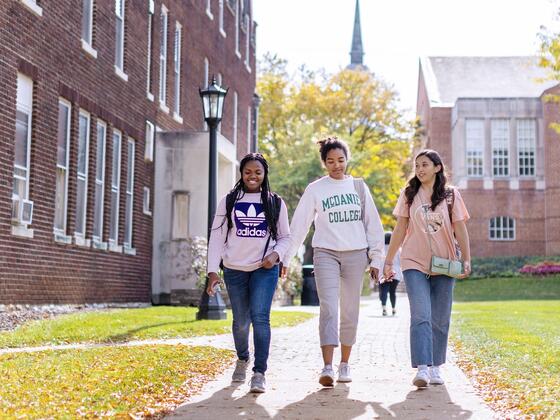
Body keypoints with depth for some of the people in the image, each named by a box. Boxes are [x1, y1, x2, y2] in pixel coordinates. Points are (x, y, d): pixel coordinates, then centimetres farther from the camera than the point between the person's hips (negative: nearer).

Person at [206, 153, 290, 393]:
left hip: (265, 270, -1)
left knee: (260, 317, -16)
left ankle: (259, 373, -14)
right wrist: (213, 270, -6)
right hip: (235, 270, 1)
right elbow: (217, 237, 2)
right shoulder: (229, 202, 5)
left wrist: (276, 254, -10)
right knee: (240, 321, 10)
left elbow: (285, 237, 11)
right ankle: (242, 359, 38)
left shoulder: (275, 203, 6)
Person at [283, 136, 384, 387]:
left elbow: (373, 224, 10)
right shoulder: (315, 189, 3)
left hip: (355, 254, 2)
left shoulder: (358, 187, 9)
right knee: (328, 309, -14)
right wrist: (286, 258, -1)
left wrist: (376, 258, 6)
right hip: (326, 254, -2)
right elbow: (299, 225, 3)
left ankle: (344, 365, 17)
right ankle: (327, 367, -18)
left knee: (350, 312, 6)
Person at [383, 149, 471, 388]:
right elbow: (400, 230, 8)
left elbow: (460, 229, 4)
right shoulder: (409, 195, 6)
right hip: (414, 263, -1)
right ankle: (422, 368, -17)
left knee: (440, 320, 6)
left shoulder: (451, 195, 5)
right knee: (421, 316, -13)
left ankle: (435, 368, 18)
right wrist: (388, 261, 7)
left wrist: (466, 259, -5)